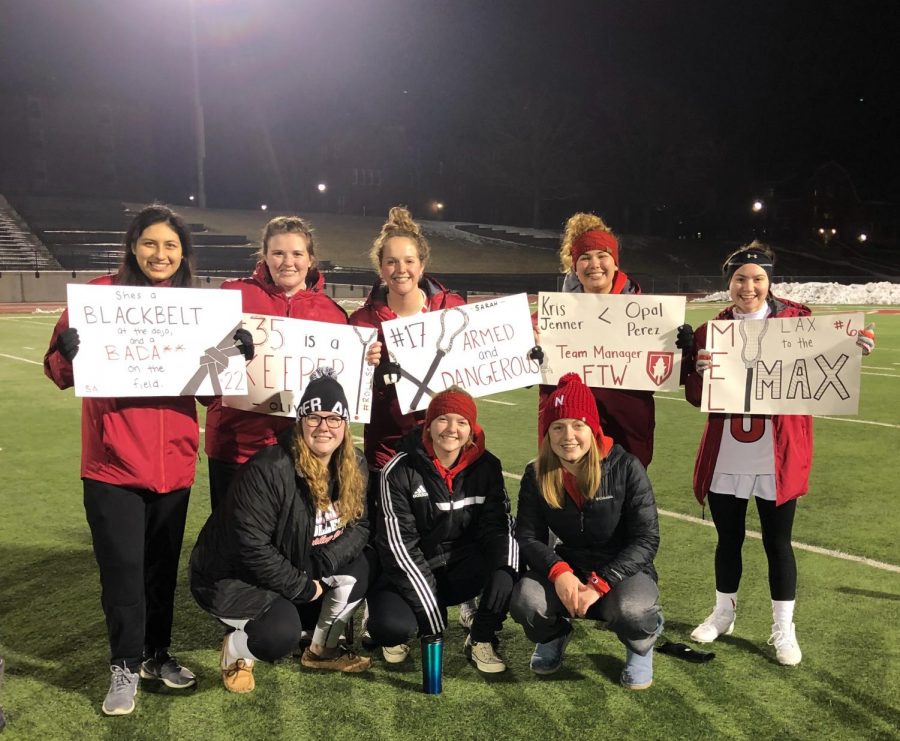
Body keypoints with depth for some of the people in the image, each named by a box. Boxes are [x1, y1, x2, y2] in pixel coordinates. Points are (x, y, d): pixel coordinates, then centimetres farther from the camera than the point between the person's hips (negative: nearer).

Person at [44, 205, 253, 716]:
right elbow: (61, 373, -4)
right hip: (114, 463, -3)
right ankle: (126, 665, 23)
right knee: (122, 568, 3)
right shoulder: (102, 294, -4)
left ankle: (157, 653, 34)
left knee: (164, 565, 15)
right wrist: (68, 353, -26)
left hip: (174, 463, 3)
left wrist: (236, 355, -9)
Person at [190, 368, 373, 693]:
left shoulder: (354, 467, -7)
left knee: (356, 569, -16)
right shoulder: (268, 470, -29)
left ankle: (323, 650, 8)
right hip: (232, 575, -6)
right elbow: (252, 548, -29)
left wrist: (329, 557, -24)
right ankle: (236, 650, 6)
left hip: (299, 567, 7)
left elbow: (361, 525, -4)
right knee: (282, 633, -30)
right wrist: (303, 587, -22)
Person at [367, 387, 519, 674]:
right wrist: (433, 622, -24)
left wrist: (504, 570, -32)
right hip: (411, 571, -2)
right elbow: (399, 544, -19)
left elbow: (497, 526, -8)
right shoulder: (400, 470, -15)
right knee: (391, 625, -31)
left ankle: (481, 639, -5)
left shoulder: (486, 467, -6)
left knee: (513, 562, -26)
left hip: (462, 569, 3)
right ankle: (394, 631, 8)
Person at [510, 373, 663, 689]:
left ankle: (641, 648, 4)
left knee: (630, 612, -37)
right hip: (569, 567, 2)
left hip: (624, 568, -2)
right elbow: (528, 536, -7)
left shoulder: (626, 468, -16)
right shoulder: (537, 475, -7)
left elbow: (646, 539, -16)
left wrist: (600, 583, -27)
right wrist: (558, 572, -27)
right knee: (525, 602, -29)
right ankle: (553, 636, 11)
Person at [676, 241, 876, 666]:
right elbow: (696, 398, 0)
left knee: (778, 543, 8)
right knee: (728, 538, 16)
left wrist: (856, 344, -21)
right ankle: (723, 614, 35)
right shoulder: (712, 329, 1)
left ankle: (783, 630, 24)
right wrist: (696, 364, -20)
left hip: (778, 459, -2)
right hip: (725, 459, 2)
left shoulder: (797, 320, -4)